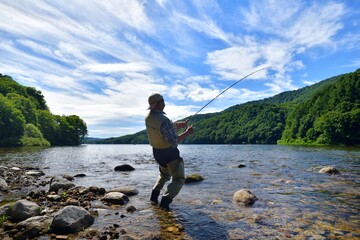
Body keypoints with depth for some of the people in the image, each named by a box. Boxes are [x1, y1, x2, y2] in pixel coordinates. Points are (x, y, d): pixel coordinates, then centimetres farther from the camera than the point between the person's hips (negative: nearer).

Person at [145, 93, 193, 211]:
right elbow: (174, 141, -25)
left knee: (164, 174, 31)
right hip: (170, 152, -8)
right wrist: (187, 132, -14)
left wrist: (177, 125, 3)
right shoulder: (163, 120, -30)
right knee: (179, 179, 6)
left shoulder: (148, 117, -4)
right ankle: (165, 202, -5)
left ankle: (154, 196, 27)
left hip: (157, 151, 8)